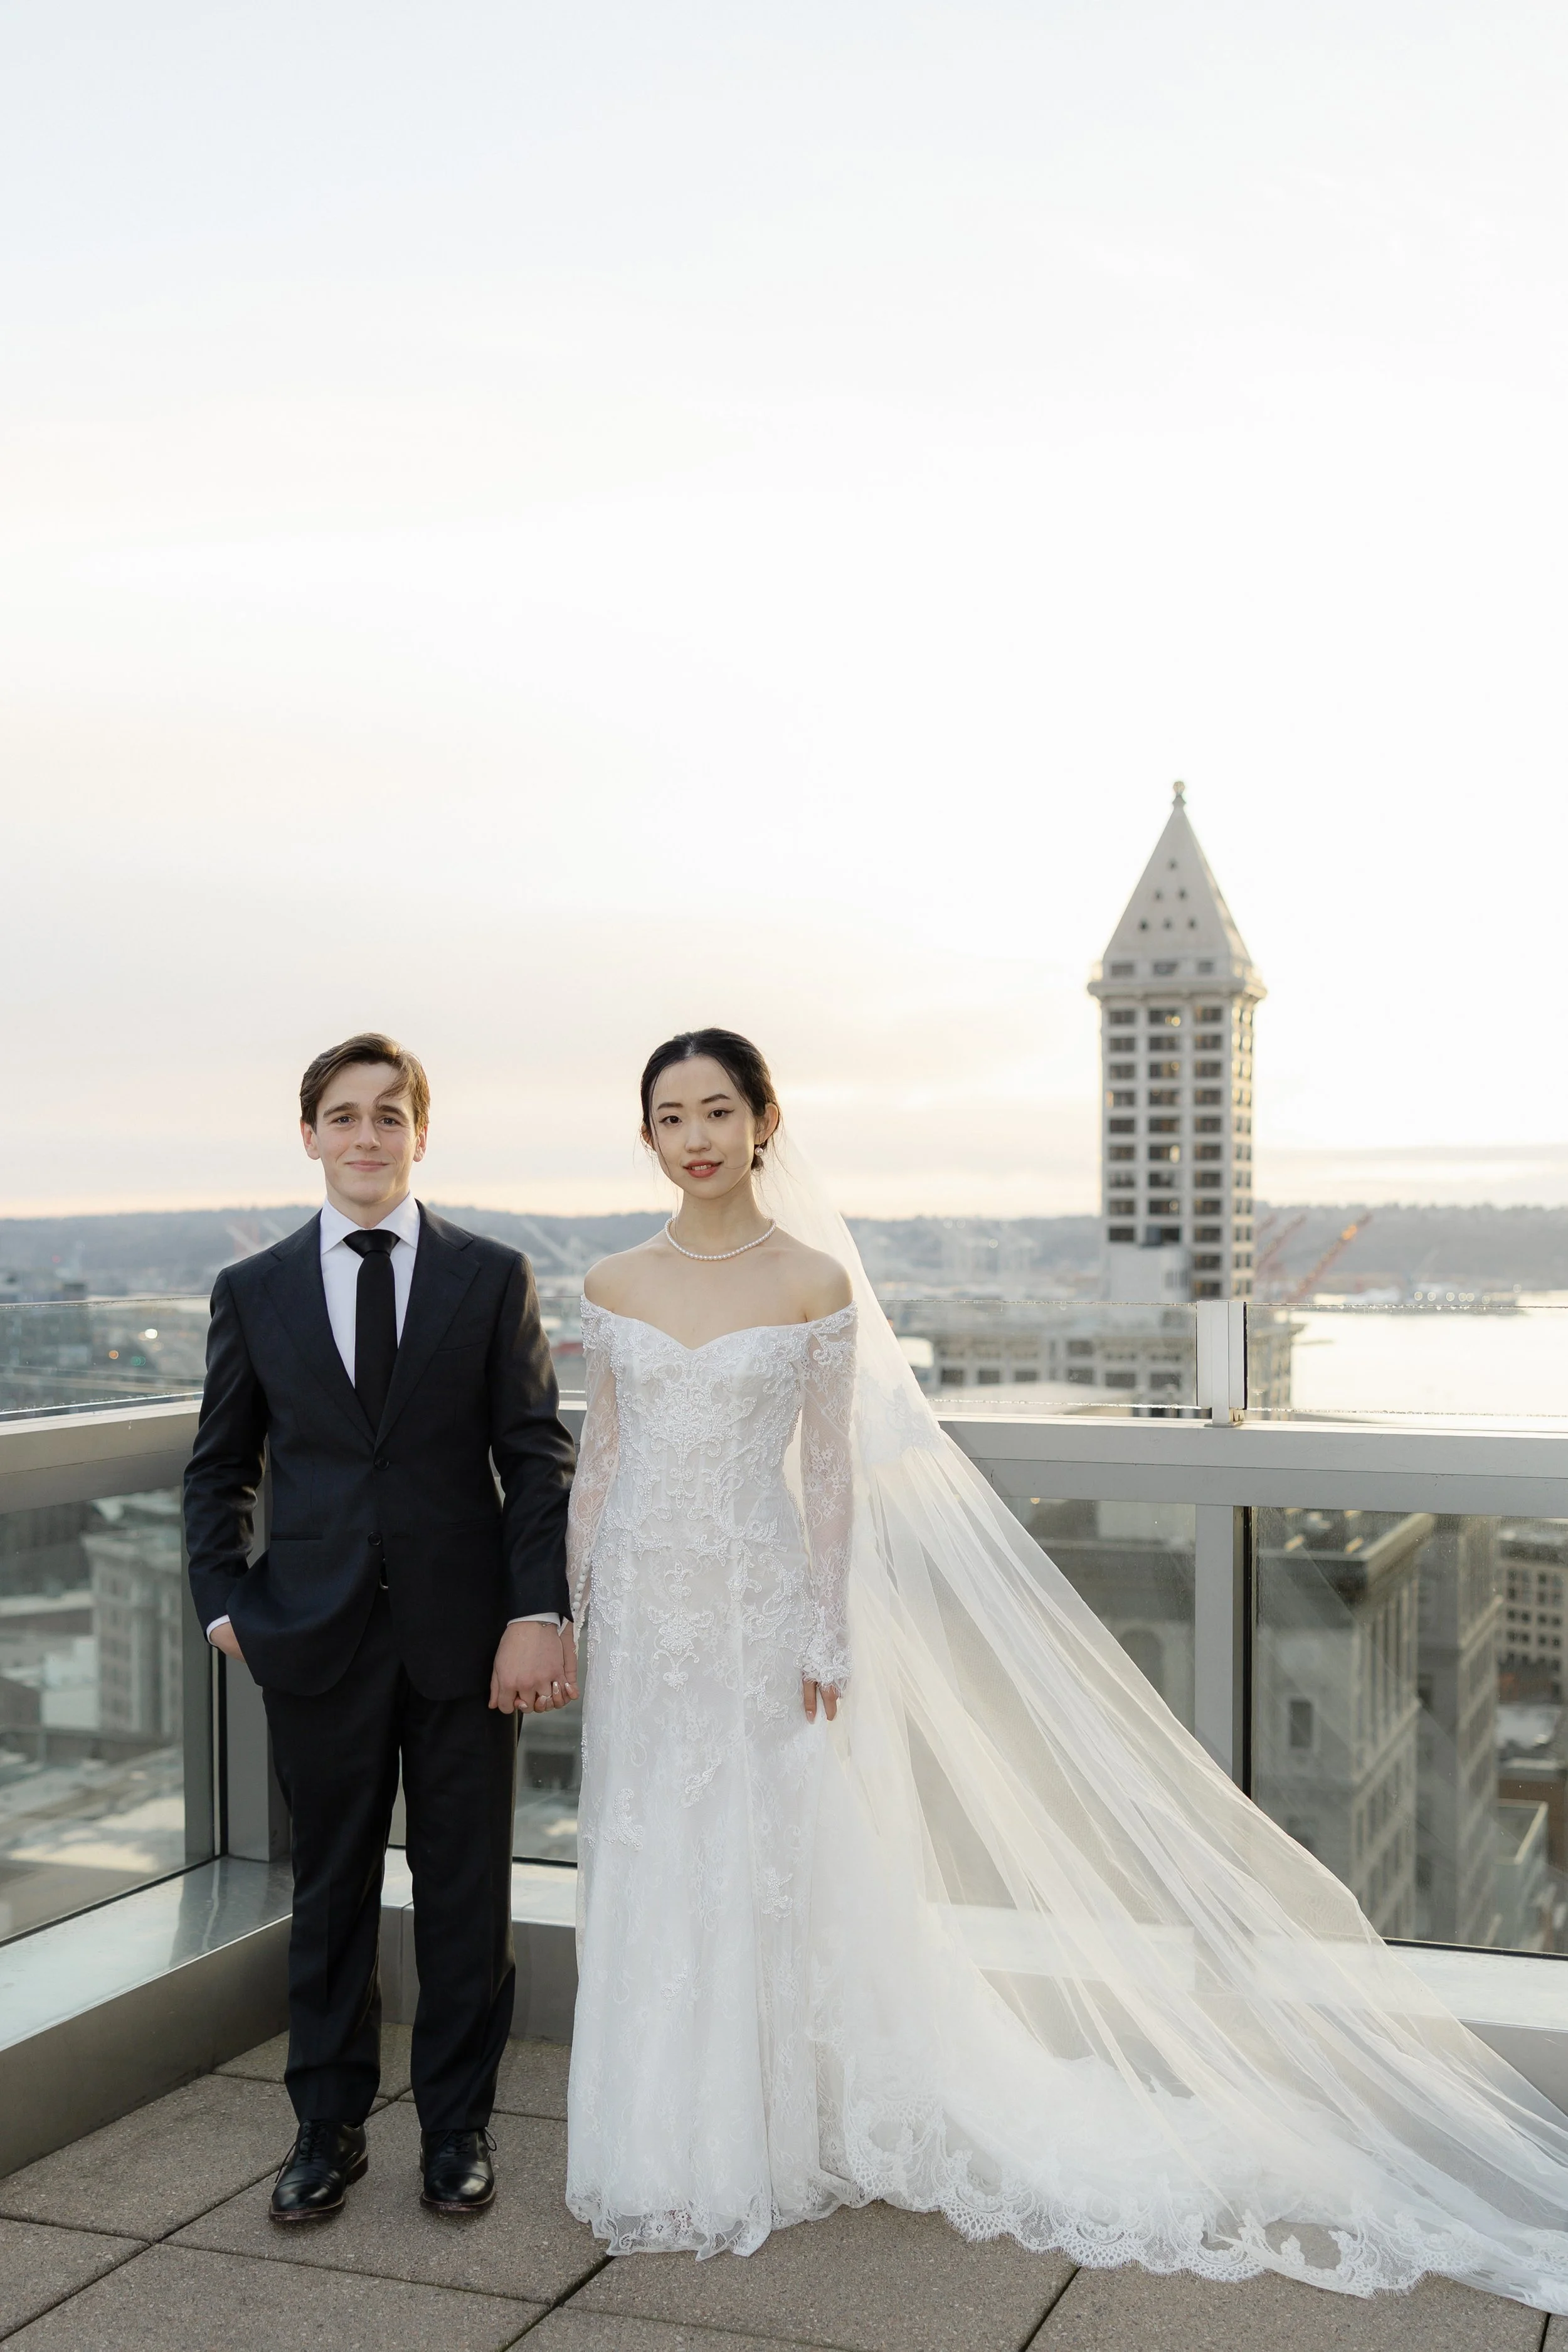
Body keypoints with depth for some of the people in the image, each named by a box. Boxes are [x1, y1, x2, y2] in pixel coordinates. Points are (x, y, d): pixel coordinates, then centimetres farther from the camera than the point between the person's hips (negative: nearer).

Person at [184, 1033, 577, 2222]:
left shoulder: (494, 1278, 1)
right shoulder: (255, 1290, 5)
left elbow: (539, 1455, -1)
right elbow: (220, 1465, 12)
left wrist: (538, 1612, -9)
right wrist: (225, 1600, 0)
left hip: (465, 1633, -1)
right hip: (317, 1636, 1)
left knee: (467, 1895, 9)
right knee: (331, 1892, 12)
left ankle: (458, 2126, 26)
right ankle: (328, 2128, 27)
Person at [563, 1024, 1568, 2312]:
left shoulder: (813, 1281, -6)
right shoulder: (613, 1286, 3)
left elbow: (834, 1473, -4)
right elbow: (598, 1464, 8)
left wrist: (827, 1639, -7)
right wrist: (572, 1617, 6)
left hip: (758, 1607, -4)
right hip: (642, 1612, 4)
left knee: (757, 1877, 4)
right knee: (644, 1880, 11)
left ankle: (752, 2154, 22)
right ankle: (657, 2153, 28)